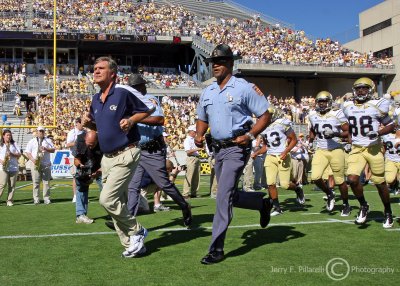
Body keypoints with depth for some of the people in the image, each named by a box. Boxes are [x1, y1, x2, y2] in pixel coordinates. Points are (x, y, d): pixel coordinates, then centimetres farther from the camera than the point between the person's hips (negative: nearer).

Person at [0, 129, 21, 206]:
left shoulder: (14, 144, 11)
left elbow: (19, 154, 6)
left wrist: (12, 154, -11)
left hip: (14, 167, 2)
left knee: (12, 185, 2)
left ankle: (10, 201, 6)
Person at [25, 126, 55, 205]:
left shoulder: (48, 140, 12)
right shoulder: (32, 141, 10)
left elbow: (53, 150, 5)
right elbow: (27, 152, 5)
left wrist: (46, 149, -13)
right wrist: (32, 159, -11)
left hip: (46, 165, 1)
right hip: (35, 164, -1)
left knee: (46, 182, 0)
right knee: (36, 182, -2)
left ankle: (46, 198, 3)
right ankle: (36, 199, 2)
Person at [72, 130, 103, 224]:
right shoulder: (79, 141, -26)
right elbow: (76, 159, -17)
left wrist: (97, 173, -40)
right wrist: (80, 165, -39)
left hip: (99, 168, 0)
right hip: (84, 167, 0)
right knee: (82, 188, -10)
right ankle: (80, 215, -10)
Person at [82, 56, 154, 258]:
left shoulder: (124, 92, -11)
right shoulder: (96, 99, 12)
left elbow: (149, 108, -4)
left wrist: (131, 120, -18)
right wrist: (88, 123, 3)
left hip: (125, 155, -8)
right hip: (107, 158, 8)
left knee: (107, 199, -15)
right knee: (118, 204, 10)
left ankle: (136, 231, 6)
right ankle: (132, 244, 22)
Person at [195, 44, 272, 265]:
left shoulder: (244, 88, -7)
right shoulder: (207, 92, 12)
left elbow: (265, 115, -6)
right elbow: (203, 118, 22)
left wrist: (250, 135, -19)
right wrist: (199, 135, 2)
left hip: (237, 148, -7)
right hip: (218, 148, 7)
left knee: (223, 196, -13)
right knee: (229, 196, 13)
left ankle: (216, 249, -6)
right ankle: (262, 203, 41)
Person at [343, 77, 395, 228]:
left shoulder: (376, 106, -6)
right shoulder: (348, 107, 7)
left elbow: (391, 125, -1)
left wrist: (378, 133, -18)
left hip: (374, 148, -3)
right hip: (356, 149, 3)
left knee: (380, 183, 5)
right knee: (352, 179, -14)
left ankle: (388, 212, 27)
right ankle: (363, 206, 11)